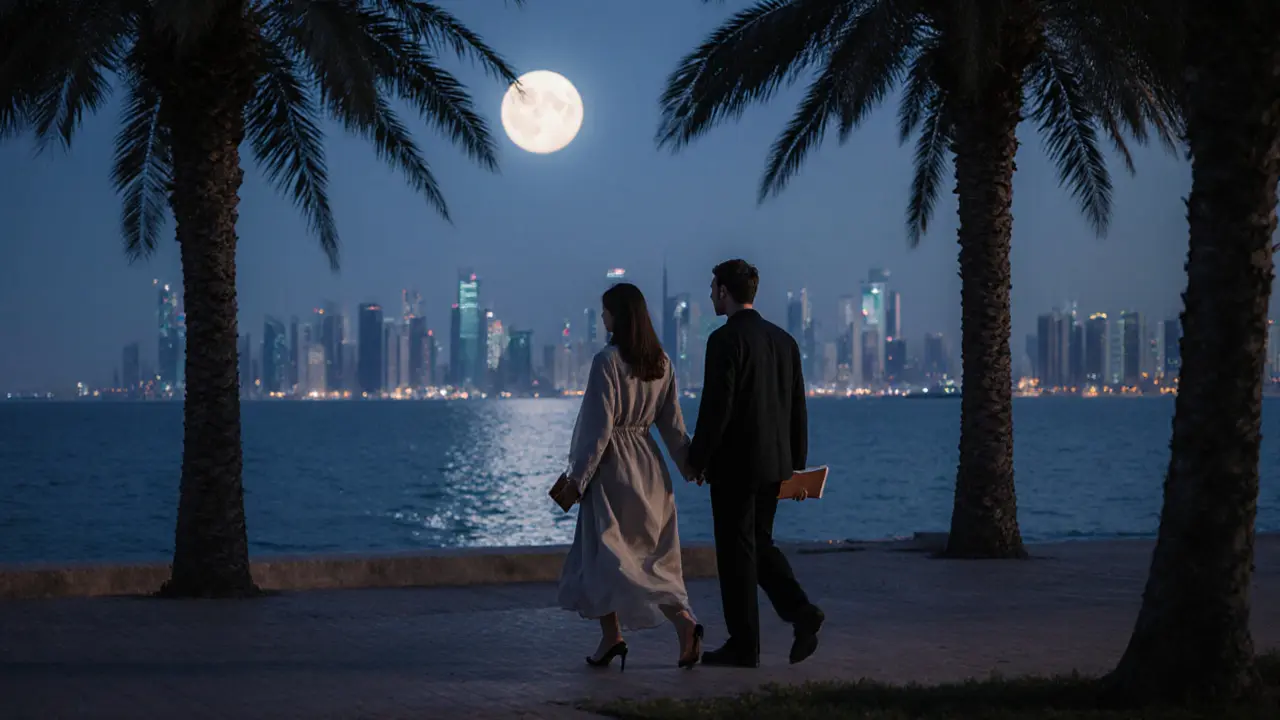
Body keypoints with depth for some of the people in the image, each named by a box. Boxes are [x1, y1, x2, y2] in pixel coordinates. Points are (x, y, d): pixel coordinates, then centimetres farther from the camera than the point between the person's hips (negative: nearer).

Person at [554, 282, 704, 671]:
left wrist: (578, 476, -10)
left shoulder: (607, 361, -15)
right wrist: (687, 462, 17)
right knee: (652, 553, 10)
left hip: (612, 466, -6)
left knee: (605, 554, 4)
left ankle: (611, 636, 2)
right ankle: (683, 618, -9)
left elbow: (599, 425, -16)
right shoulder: (661, 362, 5)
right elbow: (672, 420, 8)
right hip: (649, 465, 6)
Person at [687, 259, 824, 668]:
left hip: (735, 462, -7)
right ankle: (801, 612, 1)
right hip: (774, 462, 8)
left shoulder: (726, 340, -13)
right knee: (759, 542, 18)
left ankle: (744, 646, 5)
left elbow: (716, 407, -18)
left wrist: (697, 460, -9)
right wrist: (796, 461, 18)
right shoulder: (783, 340, 10)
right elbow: (797, 407, 13)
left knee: (736, 550, 0)